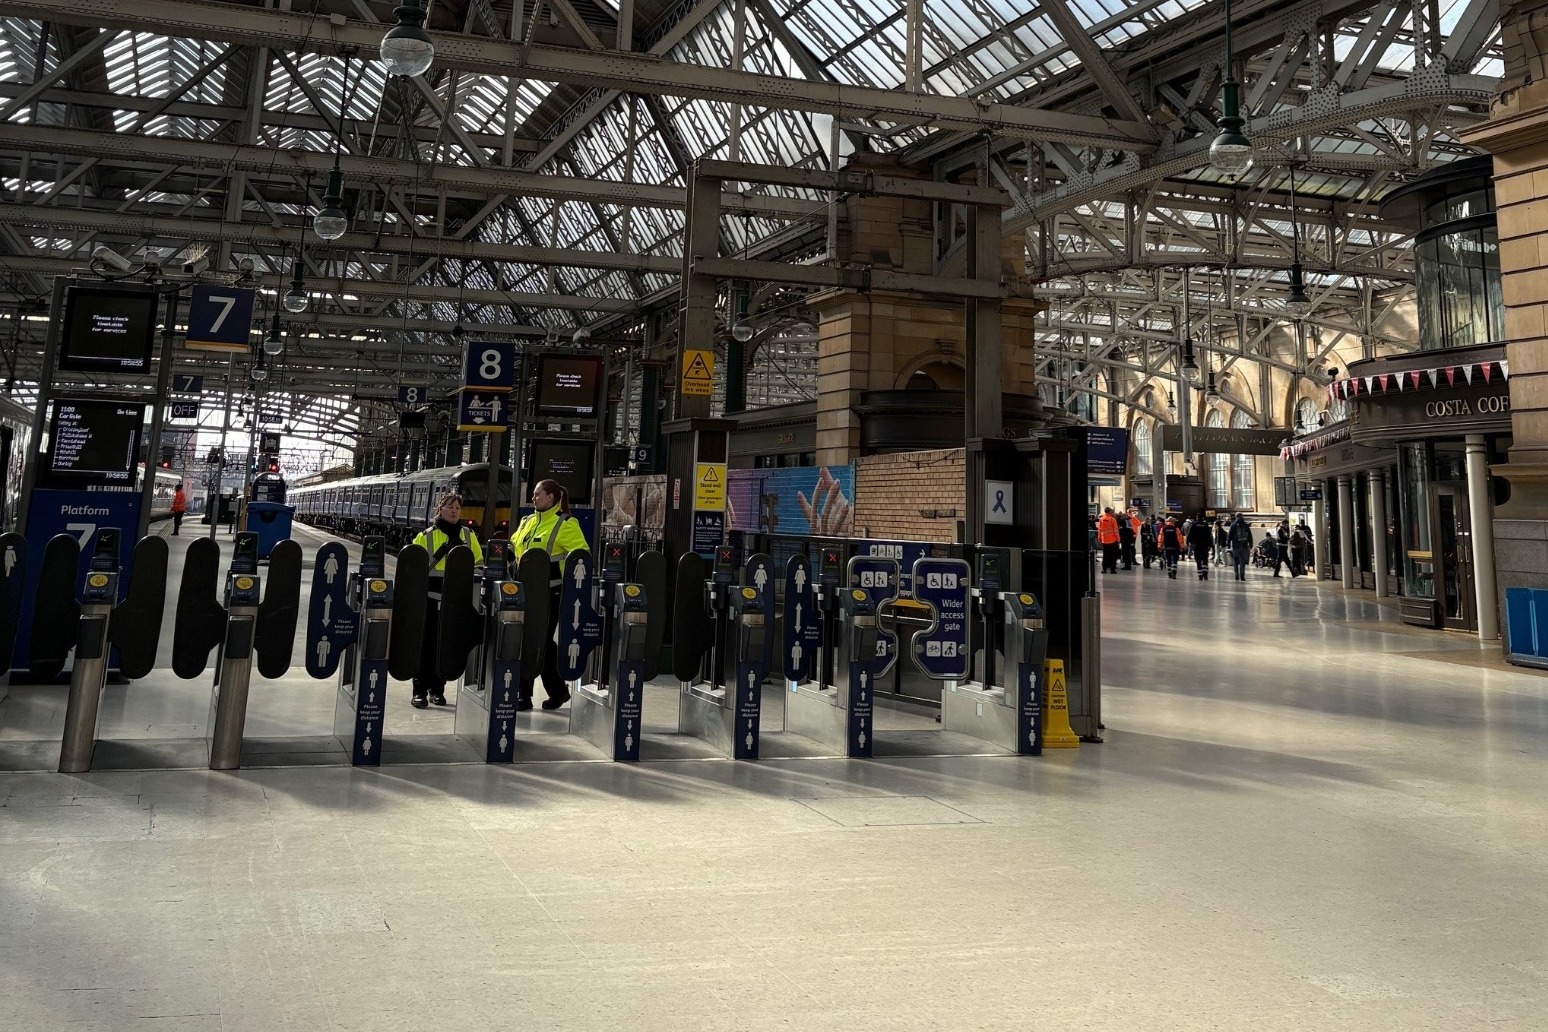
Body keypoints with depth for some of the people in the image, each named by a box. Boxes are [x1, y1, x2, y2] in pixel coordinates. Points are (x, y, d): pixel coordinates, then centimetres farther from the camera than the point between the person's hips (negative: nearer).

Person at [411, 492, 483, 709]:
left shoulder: (468, 536, 9)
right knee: (426, 644, -2)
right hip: (430, 598, -2)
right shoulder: (425, 536, 3)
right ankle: (420, 690, 4)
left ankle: (438, 689, 18)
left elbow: (479, 565, 12)